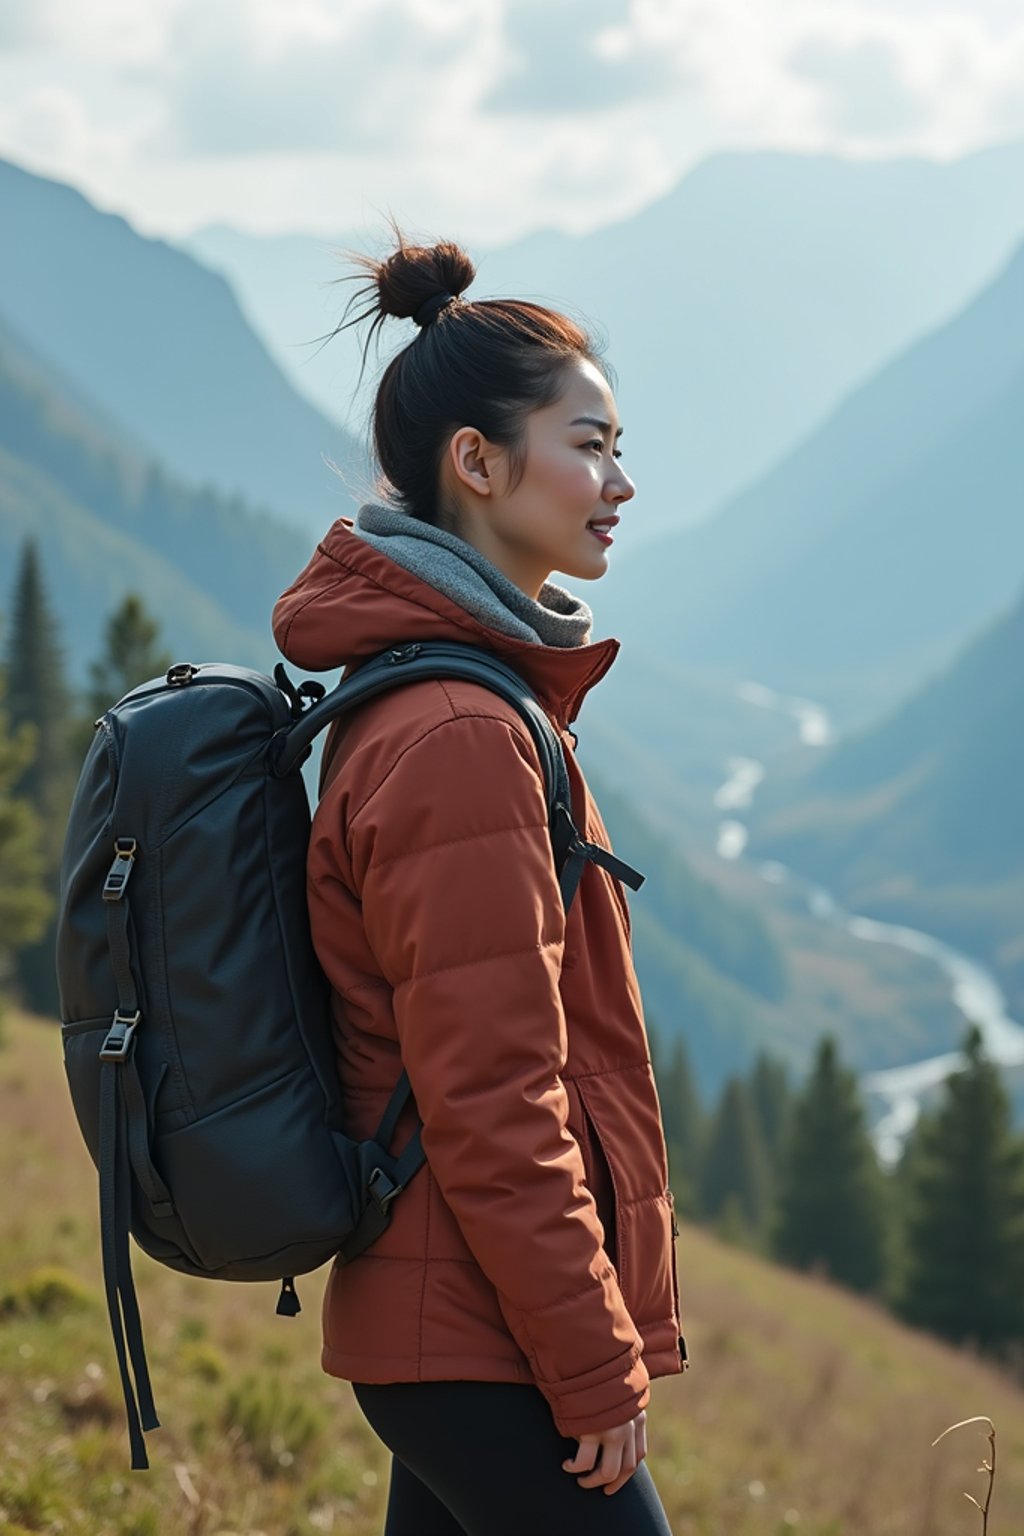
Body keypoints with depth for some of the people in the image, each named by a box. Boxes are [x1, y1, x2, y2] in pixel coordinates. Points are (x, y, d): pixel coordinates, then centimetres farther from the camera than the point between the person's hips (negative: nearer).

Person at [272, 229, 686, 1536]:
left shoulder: (430, 702, 14)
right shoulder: (460, 740, -17)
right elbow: (491, 1101, -20)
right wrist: (599, 1366, -15)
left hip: (428, 1327, 10)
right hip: (489, 1345, -10)